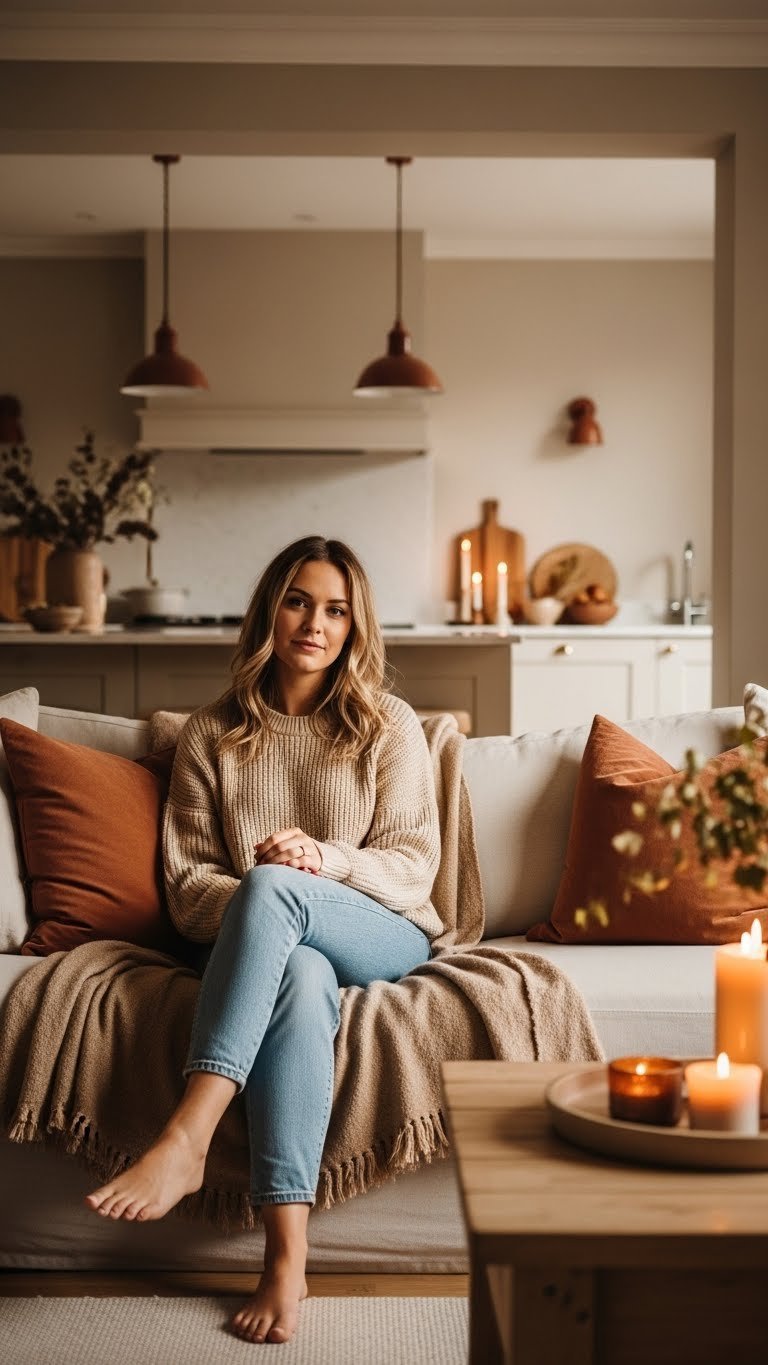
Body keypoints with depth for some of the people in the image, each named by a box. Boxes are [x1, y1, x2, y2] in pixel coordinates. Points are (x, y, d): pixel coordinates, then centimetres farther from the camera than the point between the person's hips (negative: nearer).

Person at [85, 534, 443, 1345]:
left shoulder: (389, 726, 8)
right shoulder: (212, 734, 11)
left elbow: (413, 866, 0)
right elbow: (187, 882, 6)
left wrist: (323, 859, -20)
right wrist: (253, 907, -16)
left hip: (382, 936, 0)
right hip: (265, 942, 1)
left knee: (271, 887, -35)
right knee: (302, 975, -39)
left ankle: (185, 1139, -46)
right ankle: (286, 1257, -48)